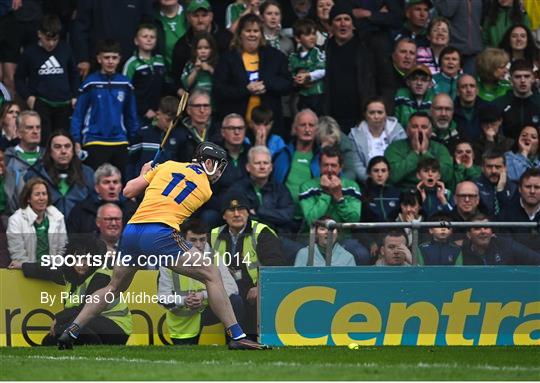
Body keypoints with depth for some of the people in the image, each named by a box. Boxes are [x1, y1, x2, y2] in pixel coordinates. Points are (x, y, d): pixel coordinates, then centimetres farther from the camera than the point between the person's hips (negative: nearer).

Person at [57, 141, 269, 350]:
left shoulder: (167, 166, 19)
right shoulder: (206, 190, 14)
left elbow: (128, 191, 19)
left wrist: (144, 174, 39)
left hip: (131, 231, 5)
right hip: (160, 234, -5)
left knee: (114, 288, 25)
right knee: (212, 276, 2)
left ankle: (71, 332, 19)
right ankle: (236, 336, -7)